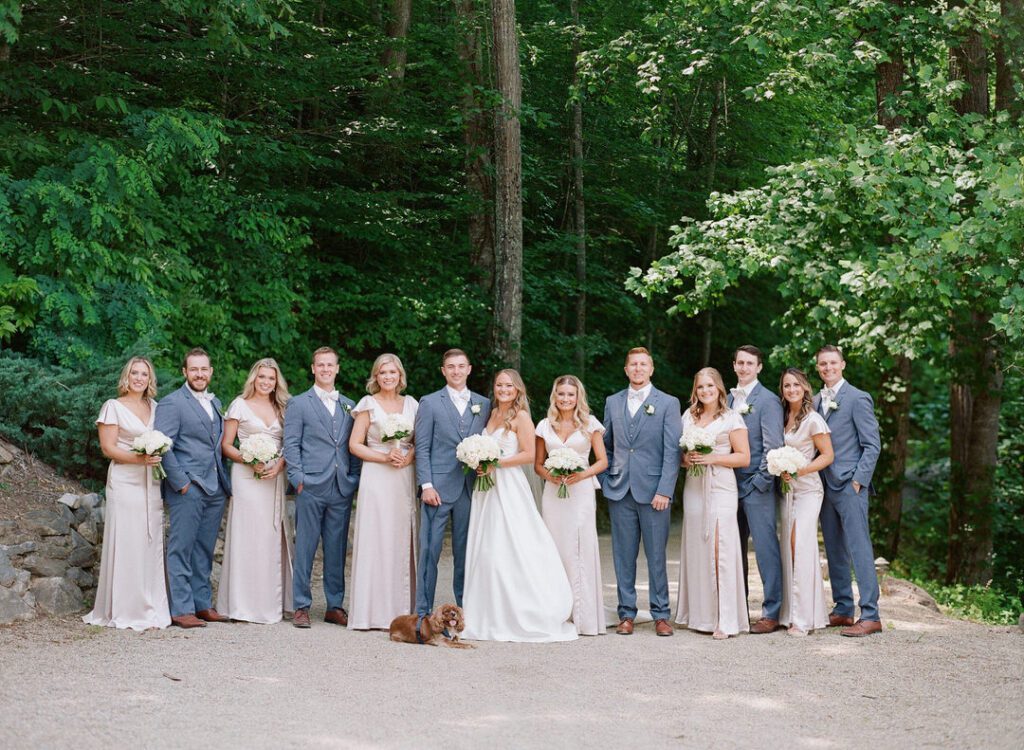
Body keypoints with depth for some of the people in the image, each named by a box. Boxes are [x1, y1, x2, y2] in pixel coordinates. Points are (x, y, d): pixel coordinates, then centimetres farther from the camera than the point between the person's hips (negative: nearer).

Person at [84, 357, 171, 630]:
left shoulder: (155, 407, 15)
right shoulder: (113, 407, 0)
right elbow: (108, 448, -6)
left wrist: (159, 456, 1)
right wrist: (139, 458, -19)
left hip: (151, 484, 5)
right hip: (125, 482, -5)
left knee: (151, 544, 5)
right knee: (126, 544, -5)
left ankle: (150, 609, 10)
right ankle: (125, 611, 0)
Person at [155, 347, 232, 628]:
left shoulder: (215, 403, 17)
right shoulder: (172, 403, -6)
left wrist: (224, 480, 12)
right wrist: (180, 483, -15)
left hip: (215, 489, 7)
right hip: (188, 488, -7)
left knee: (204, 551, 12)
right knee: (181, 550, -4)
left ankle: (202, 604, 18)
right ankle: (181, 610, -2)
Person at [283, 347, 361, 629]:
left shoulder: (349, 406, 16)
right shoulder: (299, 404, 5)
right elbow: (291, 444, 0)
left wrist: (355, 479, 6)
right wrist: (298, 479, -9)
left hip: (342, 489, 3)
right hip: (311, 488, -3)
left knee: (337, 549, 7)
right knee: (305, 548, -1)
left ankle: (335, 606, 14)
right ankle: (301, 607, 5)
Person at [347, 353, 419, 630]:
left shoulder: (411, 404, 12)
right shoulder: (369, 405, 1)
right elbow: (354, 445, -2)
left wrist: (409, 456, -6)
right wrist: (385, 457, -12)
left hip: (405, 480, 4)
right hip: (376, 479, -3)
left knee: (403, 542, 2)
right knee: (376, 541, -5)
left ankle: (402, 610, 7)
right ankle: (374, 612, -3)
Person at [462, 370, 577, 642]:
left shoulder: (521, 417, -5)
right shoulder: (493, 414, 16)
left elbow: (529, 455, -12)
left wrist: (496, 463, -15)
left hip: (509, 487, -7)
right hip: (487, 487, 7)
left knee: (508, 547, -9)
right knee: (485, 548, 4)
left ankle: (521, 617, -2)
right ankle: (493, 617, 10)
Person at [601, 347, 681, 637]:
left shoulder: (668, 403, 2)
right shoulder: (613, 402, 12)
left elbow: (672, 450, -3)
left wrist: (664, 490, -11)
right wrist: (604, 482, 6)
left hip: (653, 490, -3)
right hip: (619, 492, 3)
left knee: (656, 555, 1)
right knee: (623, 555, 5)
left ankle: (661, 614, 9)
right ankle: (627, 613, 12)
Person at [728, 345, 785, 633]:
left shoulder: (768, 401, -6)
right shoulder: (728, 399, 15)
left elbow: (773, 446, -10)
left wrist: (760, 482, -14)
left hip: (756, 486, -7)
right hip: (731, 485, 7)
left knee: (765, 548, -5)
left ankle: (771, 613, -1)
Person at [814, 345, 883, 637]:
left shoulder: (857, 399, -6)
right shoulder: (816, 401, 14)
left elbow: (872, 445, -8)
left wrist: (858, 481, -13)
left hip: (850, 485, -7)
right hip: (825, 486, 7)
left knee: (859, 549, -9)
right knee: (834, 551, 11)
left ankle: (870, 616, -8)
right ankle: (843, 610, 18)